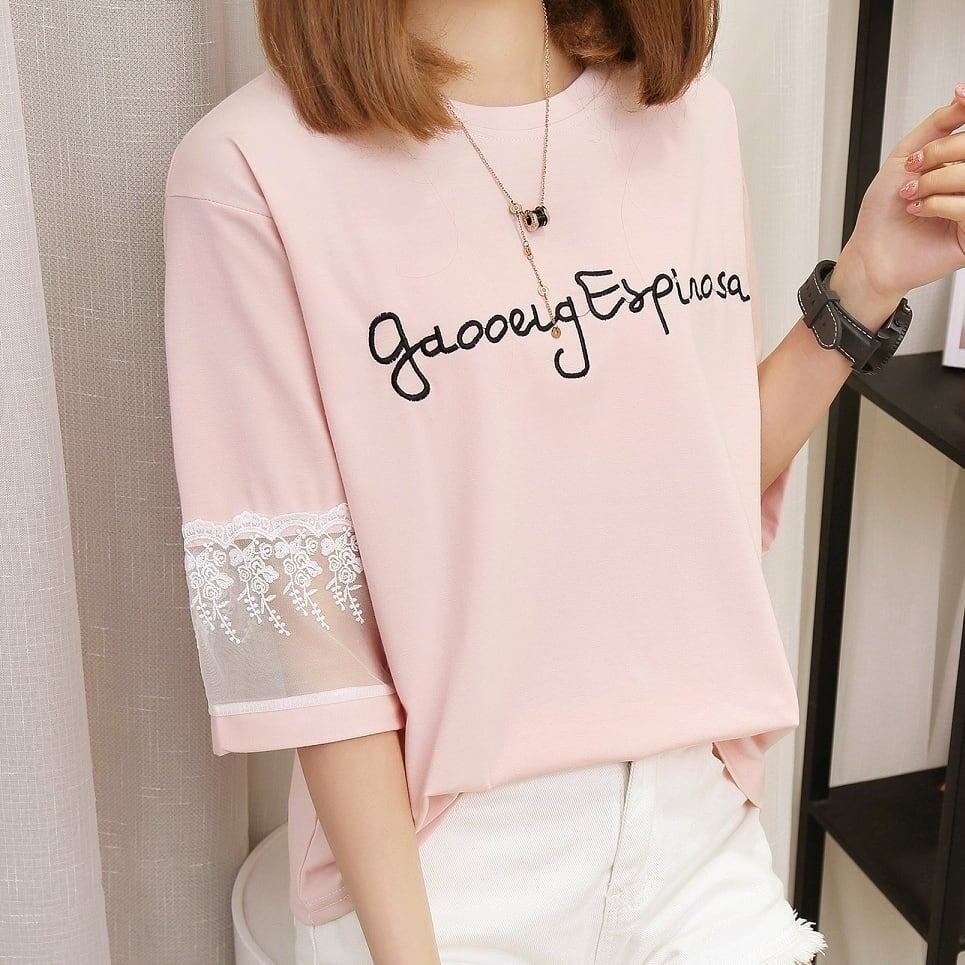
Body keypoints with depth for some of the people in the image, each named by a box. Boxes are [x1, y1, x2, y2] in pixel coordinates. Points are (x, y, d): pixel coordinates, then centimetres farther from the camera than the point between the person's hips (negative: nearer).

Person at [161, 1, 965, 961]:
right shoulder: (251, 170, -16)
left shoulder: (687, 112, 1)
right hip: (439, 866, -4)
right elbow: (298, 610, -15)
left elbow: (717, 481, 8)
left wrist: (866, 283, -3)